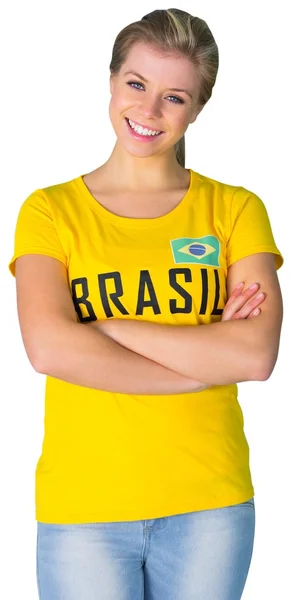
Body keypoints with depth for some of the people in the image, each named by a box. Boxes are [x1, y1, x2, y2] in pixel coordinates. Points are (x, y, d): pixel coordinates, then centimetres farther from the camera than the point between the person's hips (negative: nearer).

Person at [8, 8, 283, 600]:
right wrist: (205, 360, -12)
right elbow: (48, 349, -15)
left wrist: (105, 328, -13)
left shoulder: (234, 209, 3)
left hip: (209, 506, 1)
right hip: (81, 510, -1)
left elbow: (257, 355, -11)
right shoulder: (50, 211, 1)